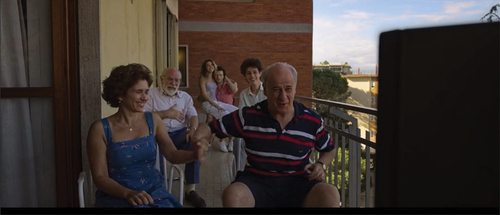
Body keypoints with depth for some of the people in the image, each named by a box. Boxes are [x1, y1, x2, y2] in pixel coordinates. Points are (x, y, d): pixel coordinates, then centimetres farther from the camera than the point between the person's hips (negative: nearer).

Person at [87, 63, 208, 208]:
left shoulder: (153, 120, 3)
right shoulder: (100, 129, -7)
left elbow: (172, 155, -3)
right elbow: (100, 177, -8)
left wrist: (194, 154, -24)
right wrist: (128, 193, -24)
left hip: (154, 192, 4)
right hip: (117, 197, -3)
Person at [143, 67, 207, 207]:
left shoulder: (185, 96, 18)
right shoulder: (151, 94, 6)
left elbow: (193, 115, 5)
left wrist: (193, 129, -16)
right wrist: (165, 114, -12)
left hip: (180, 134, 3)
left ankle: (190, 189, -18)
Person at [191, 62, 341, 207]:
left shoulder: (312, 121, -1)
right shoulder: (248, 116, -5)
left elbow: (329, 150, 17)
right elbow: (208, 127, 1)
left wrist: (321, 164, -5)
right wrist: (199, 139, -22)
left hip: (297, 183, 1)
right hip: (257, 182, -1)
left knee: (330, 195, -29)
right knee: (232, 194, -33)